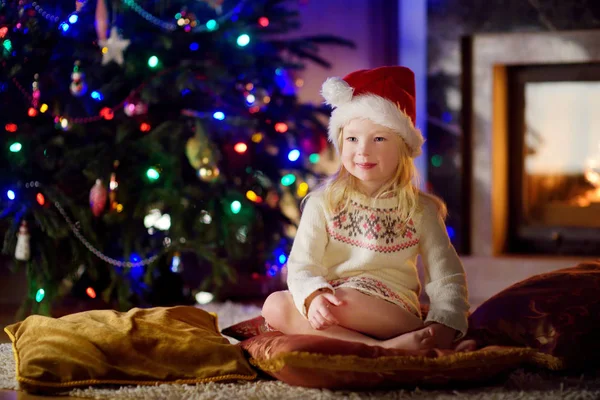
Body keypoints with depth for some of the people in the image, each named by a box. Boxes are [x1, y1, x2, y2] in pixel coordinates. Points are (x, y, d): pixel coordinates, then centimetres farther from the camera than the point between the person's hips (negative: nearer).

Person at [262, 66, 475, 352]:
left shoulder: (419, 210, 7)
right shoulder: (323, 203, 9)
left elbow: (447, 279, 4)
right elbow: (302, 265, -1)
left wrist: (444, 325, -18)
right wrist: (314, 296, -26)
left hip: (393, 315, -3)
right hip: (330, 312, 4)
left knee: (345, 299, -34)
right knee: (275, 306, -29)